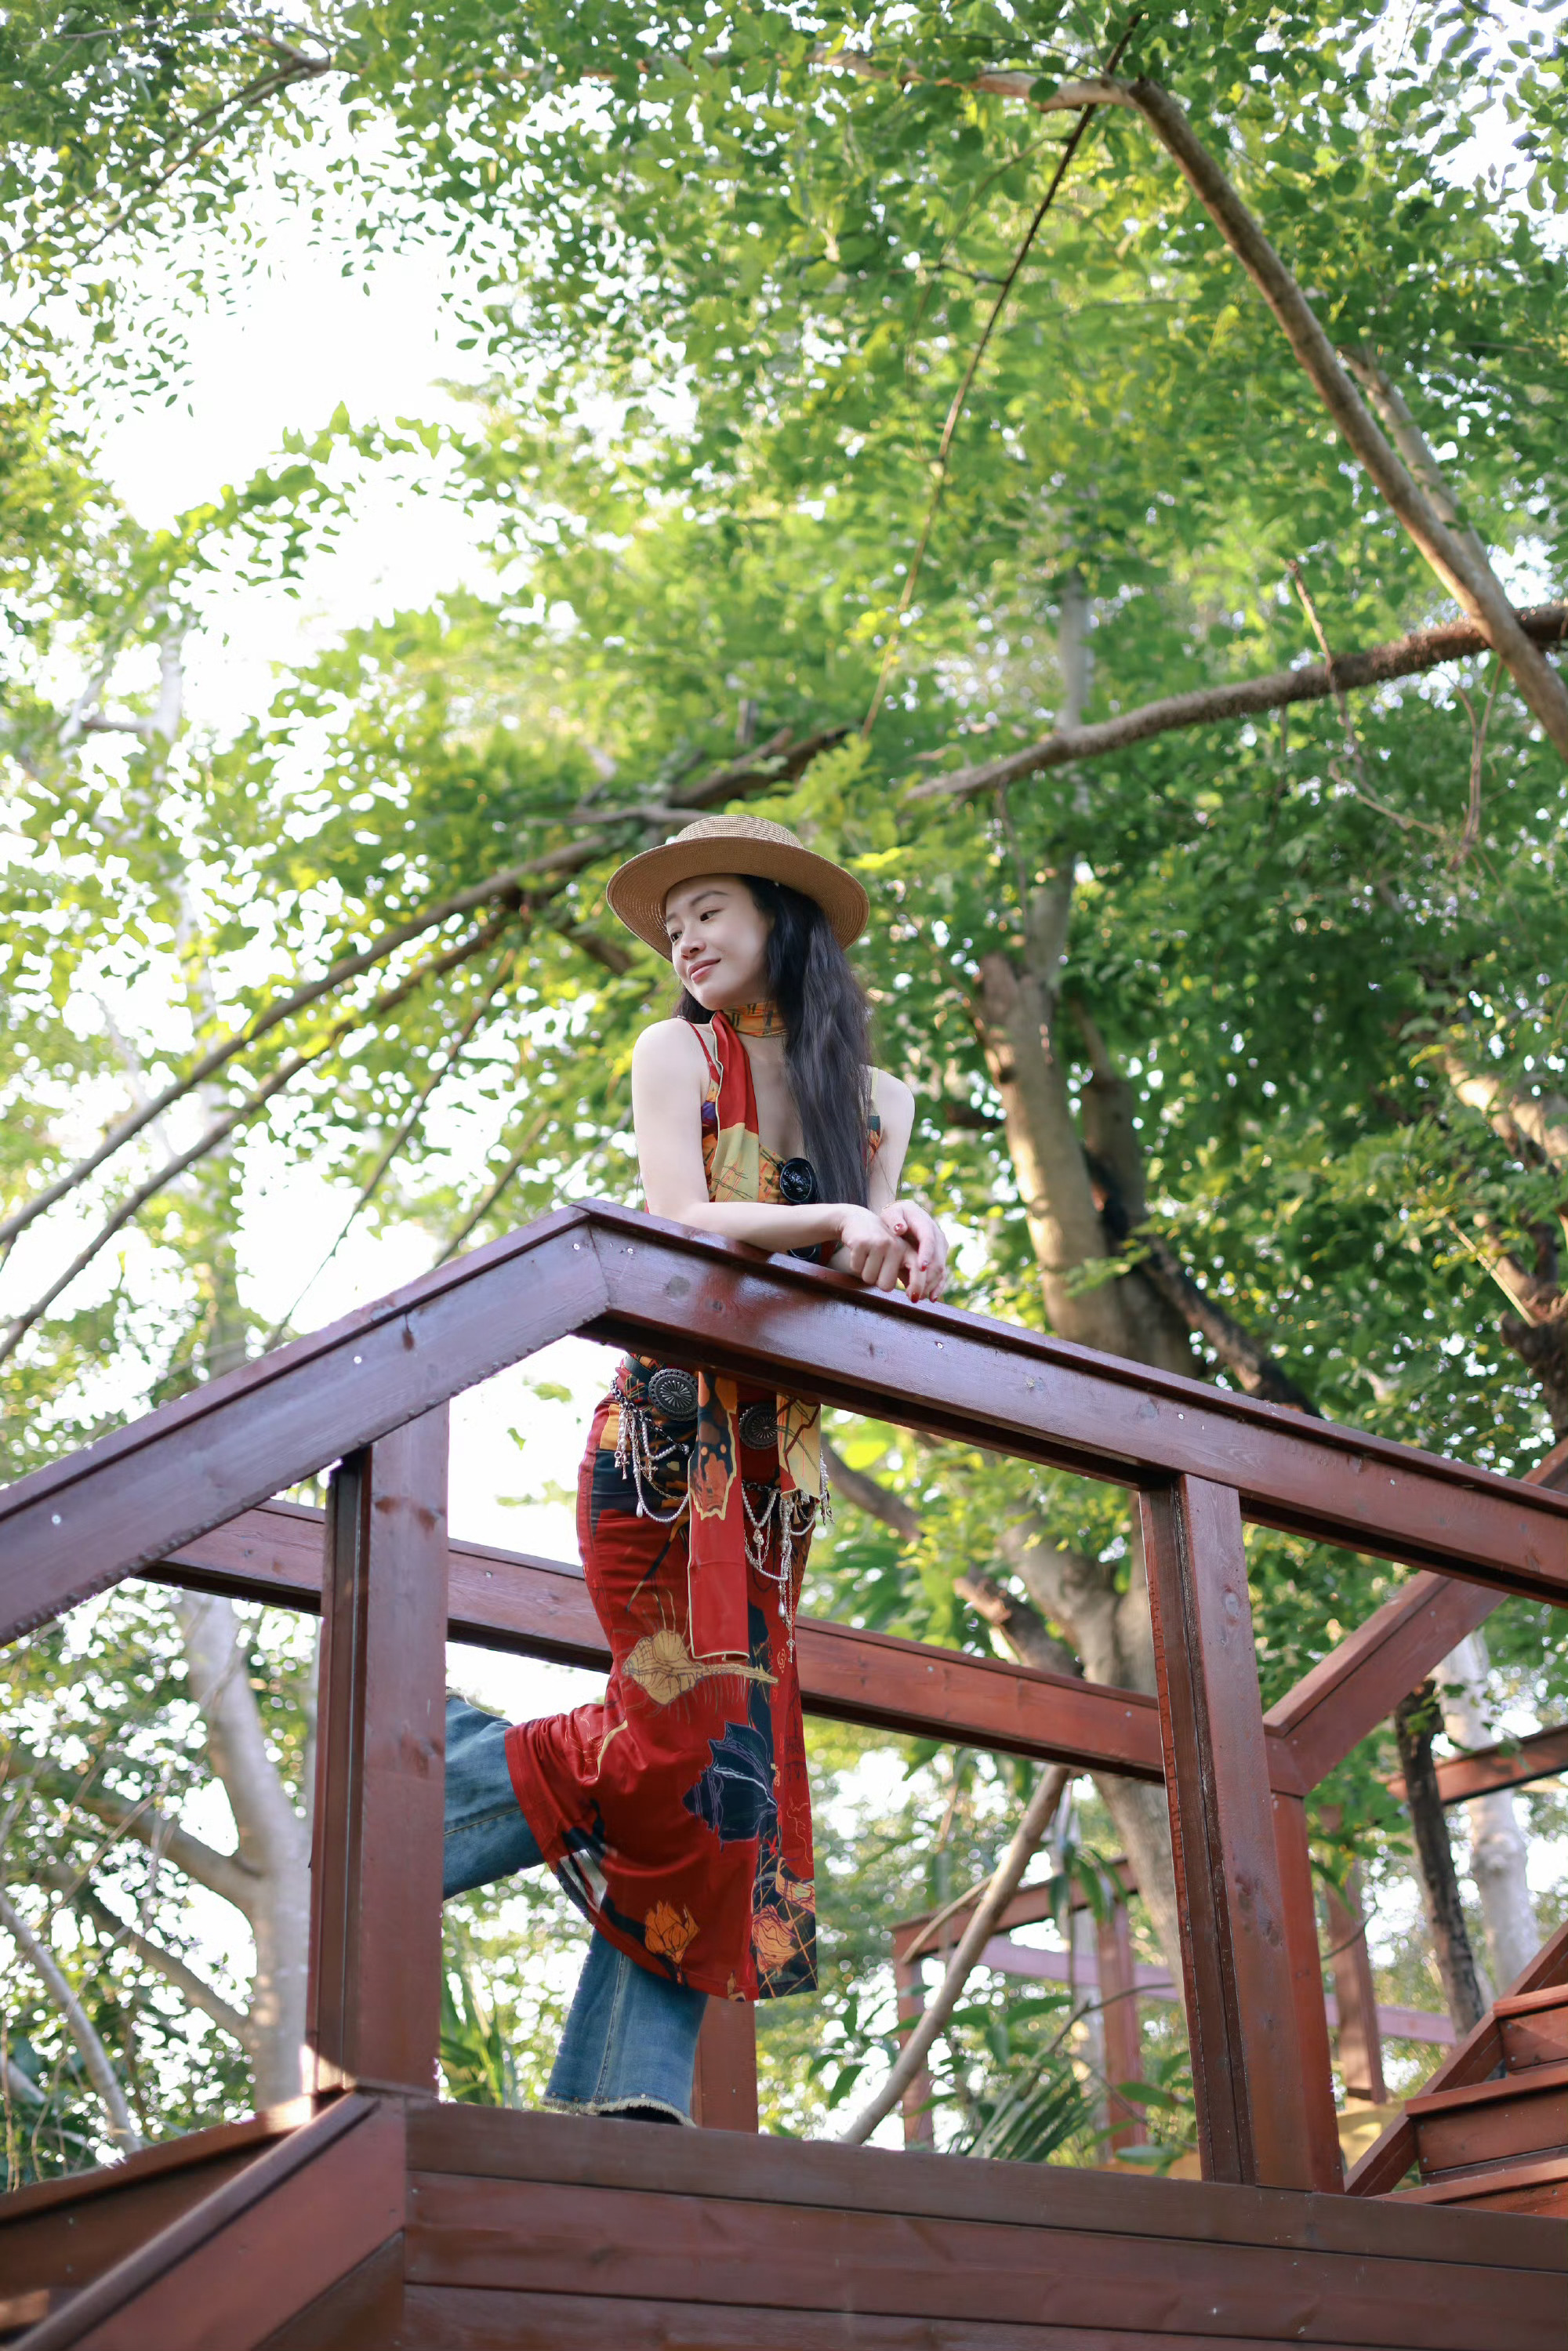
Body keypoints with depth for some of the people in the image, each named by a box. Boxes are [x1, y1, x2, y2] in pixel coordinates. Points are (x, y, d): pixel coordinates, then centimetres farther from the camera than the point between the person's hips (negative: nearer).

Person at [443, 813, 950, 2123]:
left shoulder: (875, 1097, 20)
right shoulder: (679, 1053, 7)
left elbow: (873, 1279, 11)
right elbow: (678, 1226, -7)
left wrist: (907, 1230, -11)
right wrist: (829, 1222, -20)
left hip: (780, 1455, 5)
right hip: (674, 1431, -5)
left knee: (733, 1763, -5)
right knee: (692, 1722, -19)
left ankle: (631, 2097, -7)